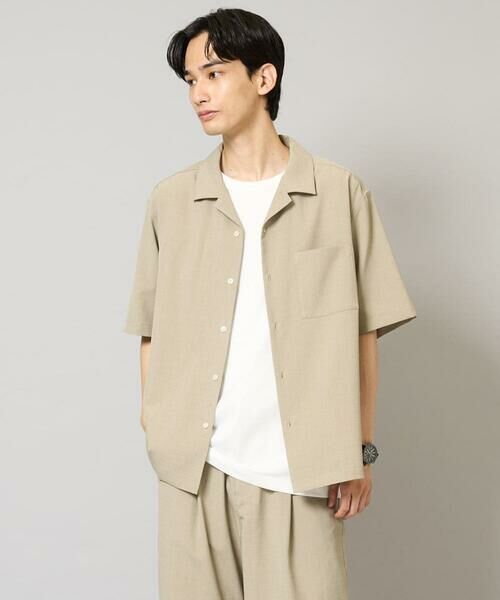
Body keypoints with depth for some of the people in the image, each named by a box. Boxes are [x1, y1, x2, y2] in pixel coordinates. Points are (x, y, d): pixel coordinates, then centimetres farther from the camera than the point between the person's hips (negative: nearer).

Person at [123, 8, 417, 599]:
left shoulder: (340, 192, 0)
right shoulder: (170, 200, 5)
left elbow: (362, 330, 2)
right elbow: (152, 330, 8)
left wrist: (360, 451, 1)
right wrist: (155, 429, 1)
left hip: (302, 468, -1)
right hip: (193, 465, 2)